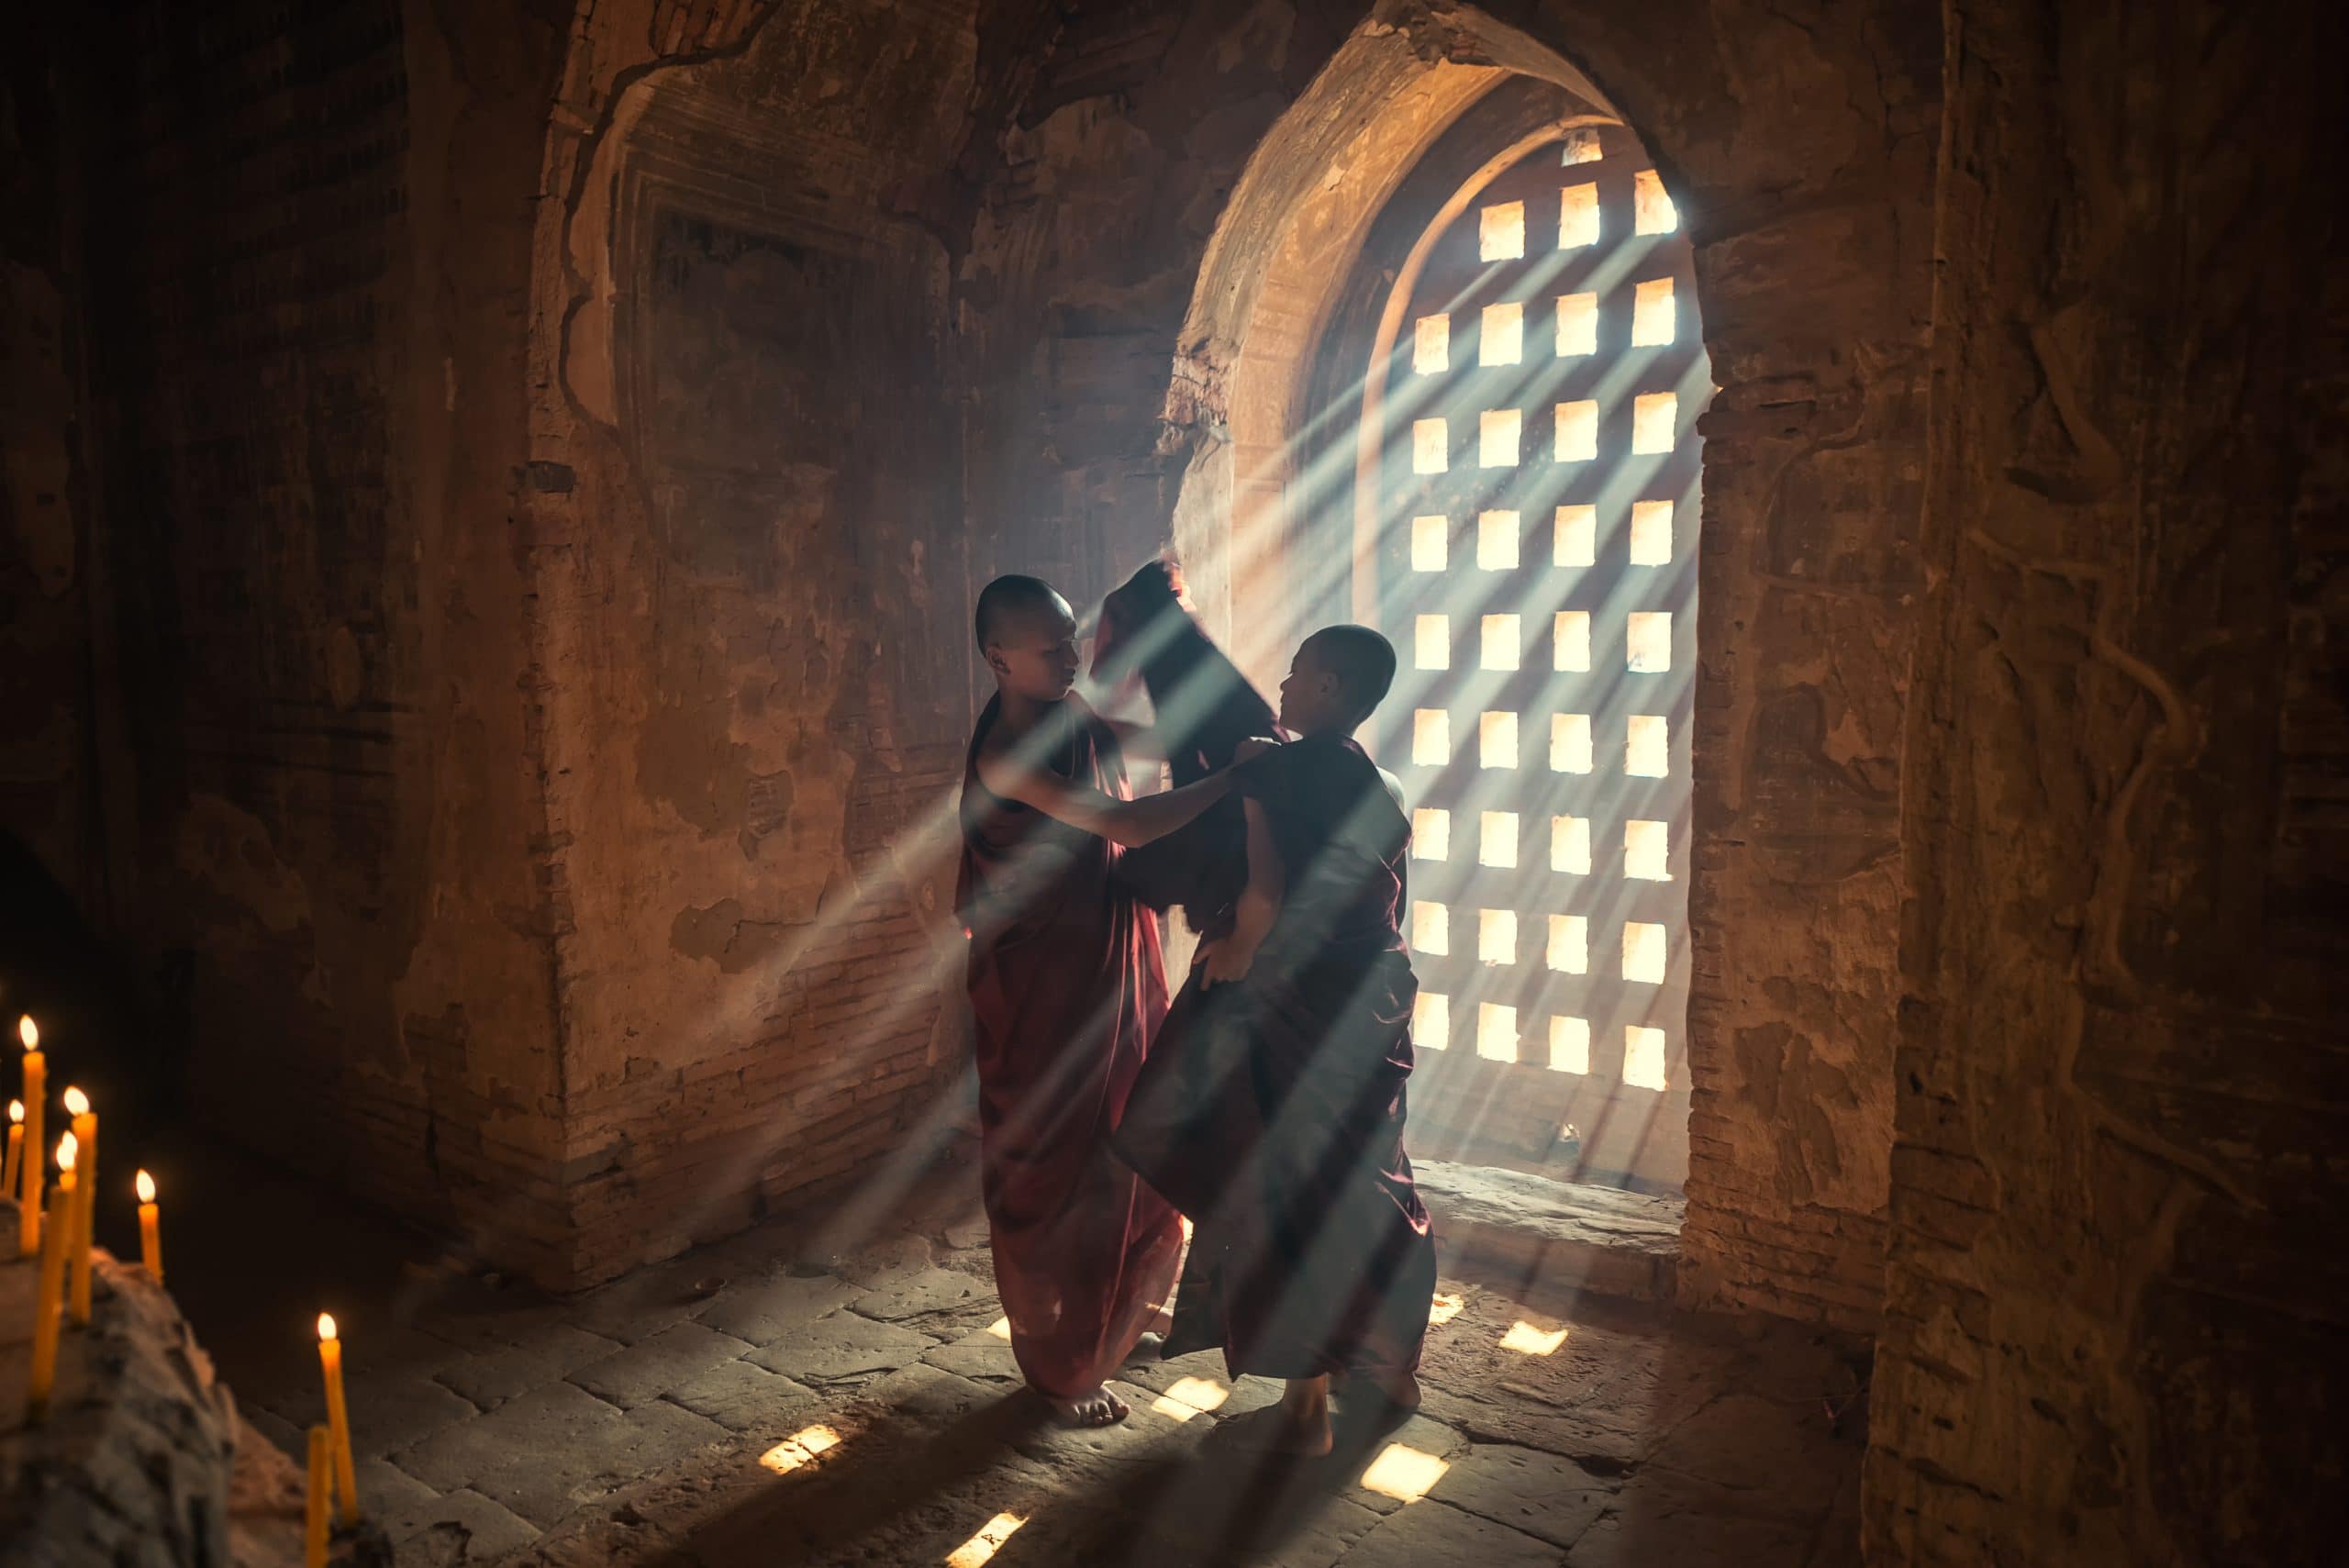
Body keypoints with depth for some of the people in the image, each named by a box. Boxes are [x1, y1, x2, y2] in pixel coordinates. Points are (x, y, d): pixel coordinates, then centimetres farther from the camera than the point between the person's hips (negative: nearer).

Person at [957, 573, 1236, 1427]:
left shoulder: (1075, 714, 1)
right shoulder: (1005, 757, -24)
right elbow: (1125, 824, -30)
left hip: (1113, 966, 8)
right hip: (1041, 986, -8)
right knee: (1050, 1169, 7)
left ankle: (1124, 1311, 45)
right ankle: (1060, 1367, 27)